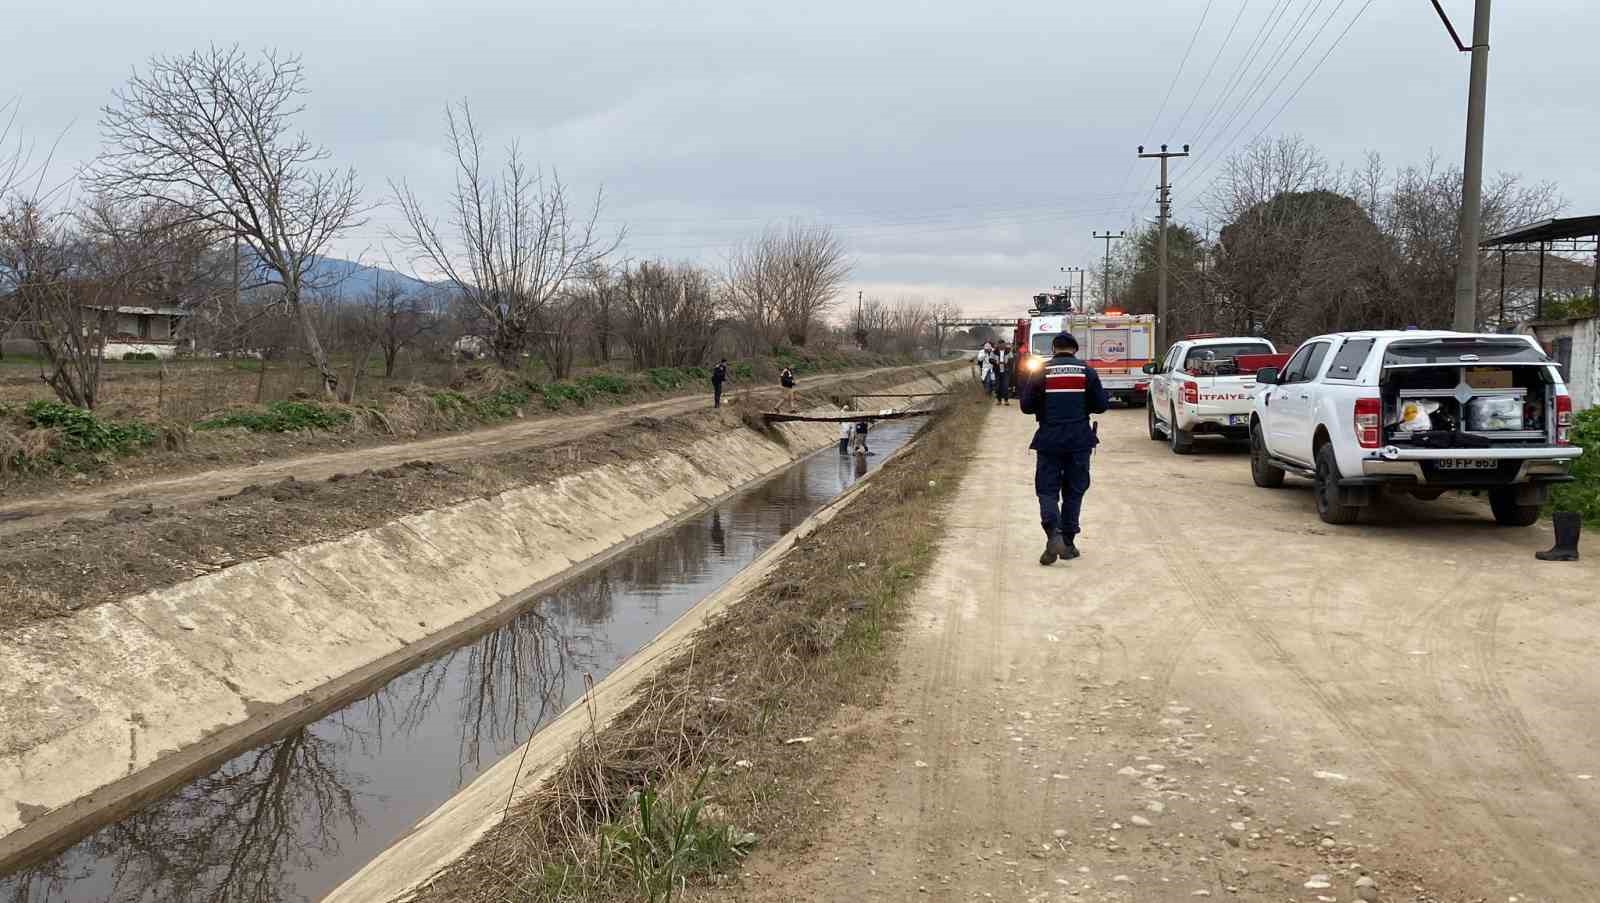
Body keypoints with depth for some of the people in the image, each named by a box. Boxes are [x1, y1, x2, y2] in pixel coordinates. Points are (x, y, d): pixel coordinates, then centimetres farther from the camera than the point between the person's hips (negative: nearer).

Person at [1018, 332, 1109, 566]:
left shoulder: (1040, 372, -4)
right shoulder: (1087, 372, 0)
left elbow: (1026, 405, -3)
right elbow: (1100, 405, 2)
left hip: (1049, 441, -1)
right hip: (1080, 441, 1)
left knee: (1047, 490, 3)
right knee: (1074, 491, 11)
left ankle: (1053, 535, -20)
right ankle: (1068, 542, 13)